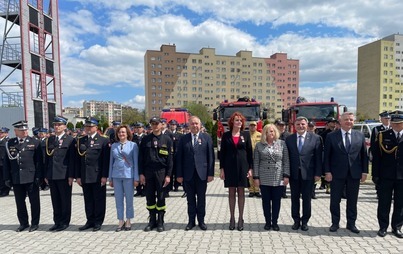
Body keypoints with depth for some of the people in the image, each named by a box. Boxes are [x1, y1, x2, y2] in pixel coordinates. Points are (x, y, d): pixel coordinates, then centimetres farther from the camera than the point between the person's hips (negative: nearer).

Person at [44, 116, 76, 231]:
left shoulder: (70, 140, -4)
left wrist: (71, 175, -12)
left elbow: (72, 159, -8)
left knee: (65, 200, 5)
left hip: (64, 175, -5)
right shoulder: (49, 140, 11)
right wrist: (46, 175, 9)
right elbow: (47, 158, 12)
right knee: (55, 200, 13)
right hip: (52, 175, 5)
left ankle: (65, 222, 17)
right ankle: (57, 221, 24)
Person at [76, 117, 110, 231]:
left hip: (98, 176, -4)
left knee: (99, 200, 5)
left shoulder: (103, 140, -3)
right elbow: (78, 160, 11)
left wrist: (104, 176, -12)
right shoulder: (80, 141, 10)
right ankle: (90, 221, 24)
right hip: (85, 176, 4)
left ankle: (98, 222, 17)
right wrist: (78, 176, 7)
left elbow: (106, 160, -7)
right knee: (88, 200, 12)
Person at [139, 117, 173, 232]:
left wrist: (168, 175, -6)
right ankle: (152, 221, 24)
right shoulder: (145, 139, 4)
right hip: (148, 172, 2)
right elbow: (141, 158, 5)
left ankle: (160, 222, 19)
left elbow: (170, 159, -2)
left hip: (161, 172, -2)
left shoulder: (167, 139, -1)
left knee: (161, 198, 6)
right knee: (150, 198, 9)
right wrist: (141, 173, 0)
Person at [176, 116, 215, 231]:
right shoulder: (183, 139, 3)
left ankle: (201, 221, 24)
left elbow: (211, 156, 0)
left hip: (202, 173, -1)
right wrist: (179, 174, -2)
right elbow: (179, 158, 2)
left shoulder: (207, 138, 2)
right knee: (190, 199, 11)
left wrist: (210, 173, -5)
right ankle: (191, 221, 23)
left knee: (201, 199, 9)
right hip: (188, 174, 1)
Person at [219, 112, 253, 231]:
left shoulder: (246, 134, 3)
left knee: (241, 192, 6)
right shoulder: (226, 135, 2)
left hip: (242, 166, 0)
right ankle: (232, 218, 17)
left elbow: (250, 152, 3)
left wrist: (250, 168, -3)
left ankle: (240, 218, 16)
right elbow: (222, 152, 2)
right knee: (231, 192, 7)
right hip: (229, 166, 0)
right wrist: (222, 168, -2)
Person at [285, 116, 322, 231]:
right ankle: (296, 221, 25)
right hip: (293, 174, 2)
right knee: (295, 198, 11)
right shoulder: (289, 139, 3)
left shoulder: (315, 138, -2)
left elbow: (318, 157, -3)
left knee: (307, 199, 9)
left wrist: (318, 173, -7)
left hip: (308, 174, -2)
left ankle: (305, 221, 24)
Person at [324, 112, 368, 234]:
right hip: (337, 173, -2)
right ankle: (335, 223, 21)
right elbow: (327, 156, -3)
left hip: (355, 174, 2)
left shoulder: (360, 135, 5)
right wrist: (327, 171, -8)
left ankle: (351, 223, 26)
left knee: (352, 200, 12)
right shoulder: (331, 136, -3)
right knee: (335, 200, 7)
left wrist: (364, 171, 2)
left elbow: (364, 155, 7)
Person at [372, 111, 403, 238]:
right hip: (385, 176, -1)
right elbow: (376, 157, -2)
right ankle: (383, 227, 20)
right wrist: (375, 174, -6)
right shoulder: (382, 135, -2)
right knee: (384, 203, 7)